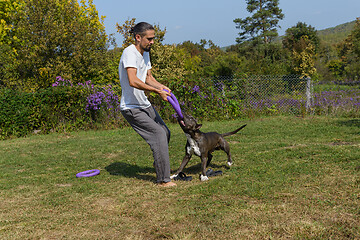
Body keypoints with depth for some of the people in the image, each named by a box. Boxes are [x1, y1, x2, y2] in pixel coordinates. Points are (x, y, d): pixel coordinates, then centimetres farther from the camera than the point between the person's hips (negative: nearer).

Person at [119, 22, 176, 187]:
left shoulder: (145, 53, 10)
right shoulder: (130, 52, -21)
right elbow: (133, 81, -34)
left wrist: (161, 86, -6)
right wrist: (158, 91, -31)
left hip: (145, 105, 10)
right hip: (131, 108, -10)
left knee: (165, 133, 17)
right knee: (159, 134, -17)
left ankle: (158, 163, 42)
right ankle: (163, 180, -10)